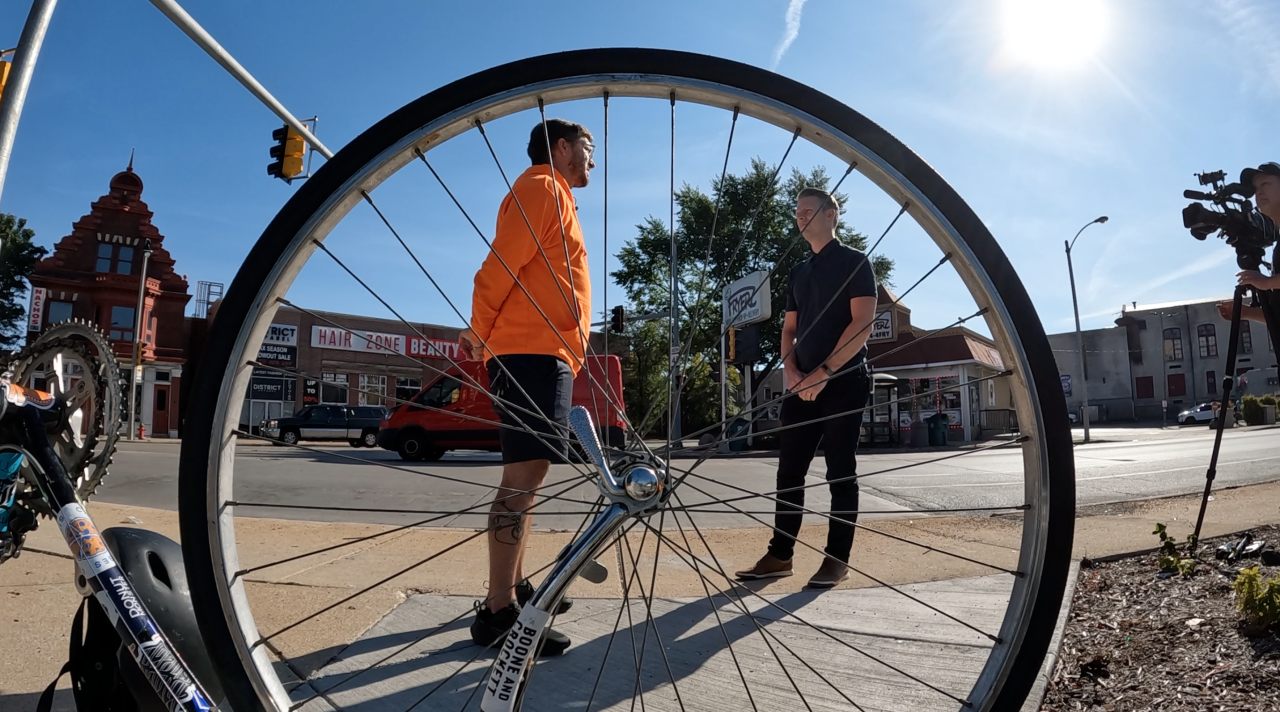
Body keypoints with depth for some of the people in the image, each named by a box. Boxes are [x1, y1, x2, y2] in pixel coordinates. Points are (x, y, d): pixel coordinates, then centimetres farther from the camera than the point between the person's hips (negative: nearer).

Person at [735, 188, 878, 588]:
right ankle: (779, 555, 11)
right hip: (803, 385, 6)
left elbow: (862, 322, -11)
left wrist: (824, 371, -16)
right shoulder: (798, 272, 18)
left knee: (840, 472, -1)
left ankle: (837, 559, 7)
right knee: (789, 471, 4)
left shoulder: (854, 262, -1)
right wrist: (791, 371, -1)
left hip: (843, 382, -6)